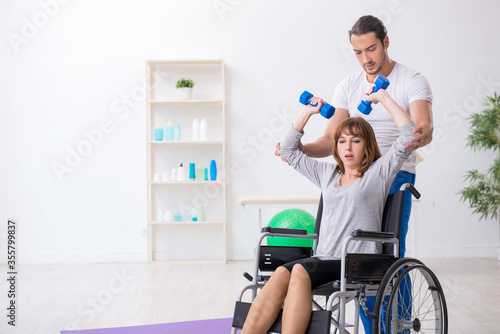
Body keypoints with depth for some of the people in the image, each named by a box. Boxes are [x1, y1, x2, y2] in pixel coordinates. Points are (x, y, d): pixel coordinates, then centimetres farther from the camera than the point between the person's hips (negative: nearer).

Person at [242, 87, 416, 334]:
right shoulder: (328, 173, 23)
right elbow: (288, 150, 31)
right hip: (324, 258, 5)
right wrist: (308, 112, 26)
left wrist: (383, 97, 2)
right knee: (281, 274, -28)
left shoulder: (377, 173, 8)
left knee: (300, 272, -33)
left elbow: (408, 136, -4)